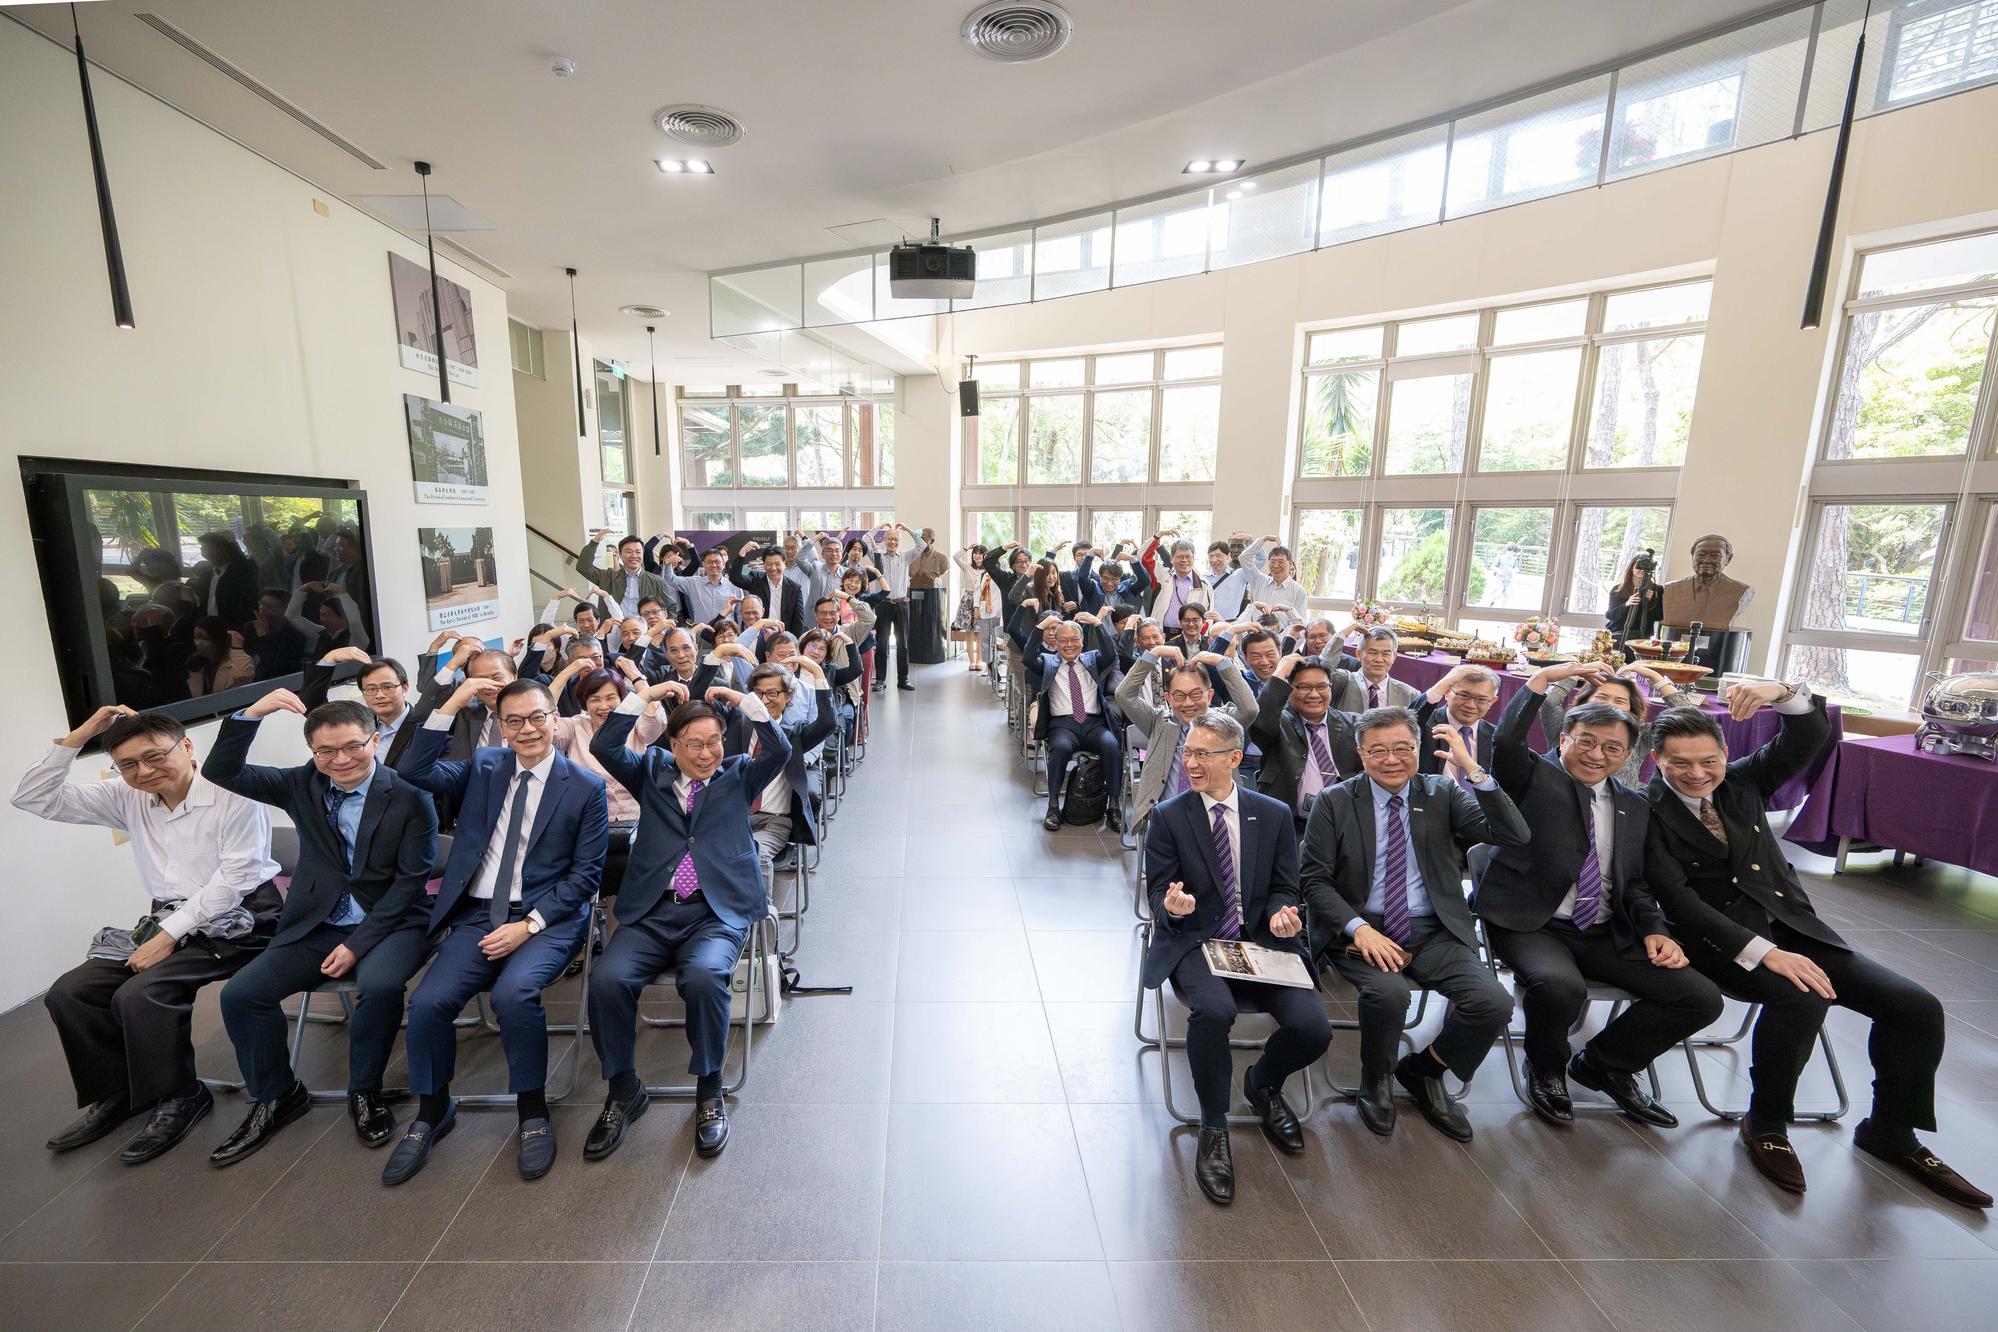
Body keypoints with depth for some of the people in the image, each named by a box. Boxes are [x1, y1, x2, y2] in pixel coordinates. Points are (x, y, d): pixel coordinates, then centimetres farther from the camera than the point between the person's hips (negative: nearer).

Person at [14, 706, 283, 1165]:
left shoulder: (232, 795, -15)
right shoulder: (127, 798, 6)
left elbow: (233, 879, -17)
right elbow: (34, 799, 5)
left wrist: (169, 935, -17)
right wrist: (78, 736, -3)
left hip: (234, 922, -8)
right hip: (167, 922, 8)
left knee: (139, 995, -23)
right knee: (68, 993, -3)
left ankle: (179, 1097, -1)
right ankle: (117, 1094, 16)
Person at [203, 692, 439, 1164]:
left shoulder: (410, 796, -11)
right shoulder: (302, 785, 4)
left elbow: (410, 880, -11)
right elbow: (222, 771, -4)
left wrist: (357, 943, -16)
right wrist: (253, 712, -17)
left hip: (390, 922, -5)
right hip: (316, 925, 5)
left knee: (380, 985, -32)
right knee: (240, 994, -11)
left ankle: (364, 1092, -4)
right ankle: (276, 1096, 15)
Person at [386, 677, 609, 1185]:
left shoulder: (586, 787, -2)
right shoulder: (484, 768, 11)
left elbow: (585, 874, -4)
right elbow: (416, 771, -5)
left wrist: (529, 924, -14)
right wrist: (454, 702, -9)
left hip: (548, 918, -4)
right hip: (478, 913, 4)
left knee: (513, 991, -29)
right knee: (428, 1001, -17)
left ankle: (533, 1112, -5)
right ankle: (432, 1111, 13)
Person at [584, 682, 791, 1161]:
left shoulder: (738, 775, 15)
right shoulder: (652, 771, 18)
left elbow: (780, 750, -1)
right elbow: (604, 747, 5)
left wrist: (743, 700, -5)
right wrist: (644, 694, -2)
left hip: (717, 911, -2)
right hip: (651, 911, 2)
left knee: (704, 977, -31)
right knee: (607, 980, -24)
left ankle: (709, 1093, -6)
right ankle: (623, 1090, 3)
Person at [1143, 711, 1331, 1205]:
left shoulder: (1274, 815, 6)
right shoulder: (1167, 817, -1)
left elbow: (1283, 889, 10)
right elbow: (1158, 894, -1)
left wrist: (1281, 913, -13)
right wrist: (1172, 906, -25)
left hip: (1261, 941, 3)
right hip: (1193, 942, -2)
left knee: (1313, 1028, -20)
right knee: (1213, 1010, -34)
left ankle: (1263, 1082, 18)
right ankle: (1214, 1128, -4)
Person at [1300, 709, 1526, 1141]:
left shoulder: (1443, 794, 6)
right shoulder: (1334, 803, -1)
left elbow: (1516, 836, -7)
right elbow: (1314, 880, -4)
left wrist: (1472, 769, -16)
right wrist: (1358, 928, -20)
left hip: (1435, 932, 3)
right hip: (1362, 931, -3)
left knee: (1494, 1004, -19)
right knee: (1388, 992, -31)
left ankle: (1422, 1072, 12)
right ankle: (1375, 1081, 4)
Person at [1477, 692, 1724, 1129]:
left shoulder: (1634, 807, 15)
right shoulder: (1532, 776, -2)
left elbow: (1634, 883, 15)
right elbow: (1507, 739, -24)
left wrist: (1654, 930, -3)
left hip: (1605, 934, 6)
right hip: (1530, 925, -6)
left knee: (1702, 998, -6)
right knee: (1562, 986, -34)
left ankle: (1602, 1064, 18)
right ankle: (1546, 1070, 2)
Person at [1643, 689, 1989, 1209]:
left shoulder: (1741, 779, 6)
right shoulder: (1647, 812, -12)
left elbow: (1813, 735, -5)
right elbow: (1677, 898, -20)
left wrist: (1783, 692, -25)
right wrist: (1764, 952, -27)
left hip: (1791, 926, 7)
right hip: (1720, 940, -7)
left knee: (1916, 1007, -6)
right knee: (1802, 996, -31)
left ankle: (1890, 1131, 19)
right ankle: (1765, 1124, -8)